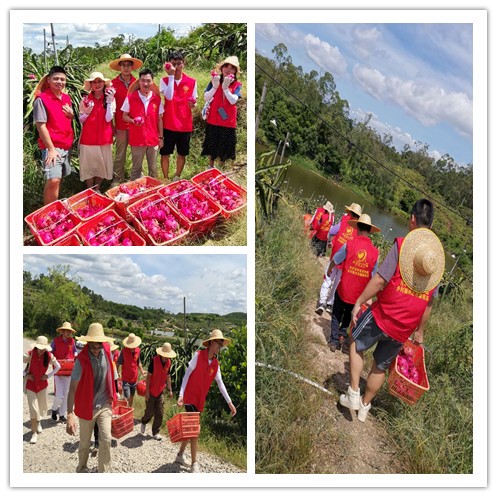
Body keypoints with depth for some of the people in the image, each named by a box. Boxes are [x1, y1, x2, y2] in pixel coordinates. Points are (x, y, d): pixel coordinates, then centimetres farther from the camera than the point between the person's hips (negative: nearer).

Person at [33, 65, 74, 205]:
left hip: (67, 145, 7)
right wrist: (51, 149, -18)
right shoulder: (41, 99, -10)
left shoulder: (67, 98, 11)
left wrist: (71, 114, 0)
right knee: (53, 180, -16)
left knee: (60, 178, 13)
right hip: (52, 146, -7)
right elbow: (41, 126, -13)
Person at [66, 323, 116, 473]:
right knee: (85, 442, 14)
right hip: (87, 407, -2)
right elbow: (73, 389, -23)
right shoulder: (81, 360, -22)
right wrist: (70, 415, -29)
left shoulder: (107, 352, -8)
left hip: (104, 405, 3)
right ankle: (82, 468, 40)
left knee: (106, 439, -6)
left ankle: (104, 473, 10)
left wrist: (111, 397, 17)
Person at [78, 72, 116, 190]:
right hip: (88, 138, 0)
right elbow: (81, 120, 4)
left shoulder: (110, 99, 0)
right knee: (88, 165, 5)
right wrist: (87, 111, -14)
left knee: (101, 164, 10)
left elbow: (108, 118, -11)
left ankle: (97, 190, 26)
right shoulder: (86, 100, 0)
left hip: (104, 138, 0)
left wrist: (109, 101, -16)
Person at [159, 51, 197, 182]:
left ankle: (177, 178, 29)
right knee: (165, 153, 4)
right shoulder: (164, 80, -3)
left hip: (185, 124, 2)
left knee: (182, 154, 11)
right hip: (168, 123, -2)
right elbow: (169, 96, -21)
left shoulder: (192, 82, 1)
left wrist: (193, 104, -14)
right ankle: (166, 179, 18)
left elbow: (194, 101, 10)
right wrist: (170, 76, -19)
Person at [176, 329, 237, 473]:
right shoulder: (198, 355, -12)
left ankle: (180, 455, 32)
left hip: (201, 400, 6)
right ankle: (194, 464, -2)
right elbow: (186, 375, -12)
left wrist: (229, 402, 3)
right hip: (190, 397, -6)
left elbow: (220, 383, 7)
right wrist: (181, 394, -19)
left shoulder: (216, 363, 5)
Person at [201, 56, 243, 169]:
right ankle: (210, 167, 32)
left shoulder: (237, 85, -4)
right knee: (212, 145, 14)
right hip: (213, 120, 1)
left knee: (224, 147, 10)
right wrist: (215, 86, -21)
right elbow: (206, 97, -9)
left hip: (228, 122, -1)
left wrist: (225, 87, -23)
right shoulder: (214, 81, -1)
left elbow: (233, 101, -17)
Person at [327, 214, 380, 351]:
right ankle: (342, 333, 20)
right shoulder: (375, 251, -9)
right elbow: (373, 277, -3)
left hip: (343, 290, -2)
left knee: (336, 315, 20)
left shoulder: (349, 245, -15)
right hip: (359, 294, 2)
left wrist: (329, 271, 21)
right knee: (348, 313, 30)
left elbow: (334, 261, -1)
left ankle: (334, 341, 19)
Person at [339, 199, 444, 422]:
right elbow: (429, 303, 9)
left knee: (356, 345, 21)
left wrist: (359, 302, -8)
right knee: (380, 367, 21)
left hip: (383, 316, -4)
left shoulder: (402, 244, -14)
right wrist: (419, 331, 19)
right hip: (404, 329, 5)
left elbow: (380, 279, -19)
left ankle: (354, 393, 14)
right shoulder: (439, 256, 3)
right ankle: (364, 406, 37)